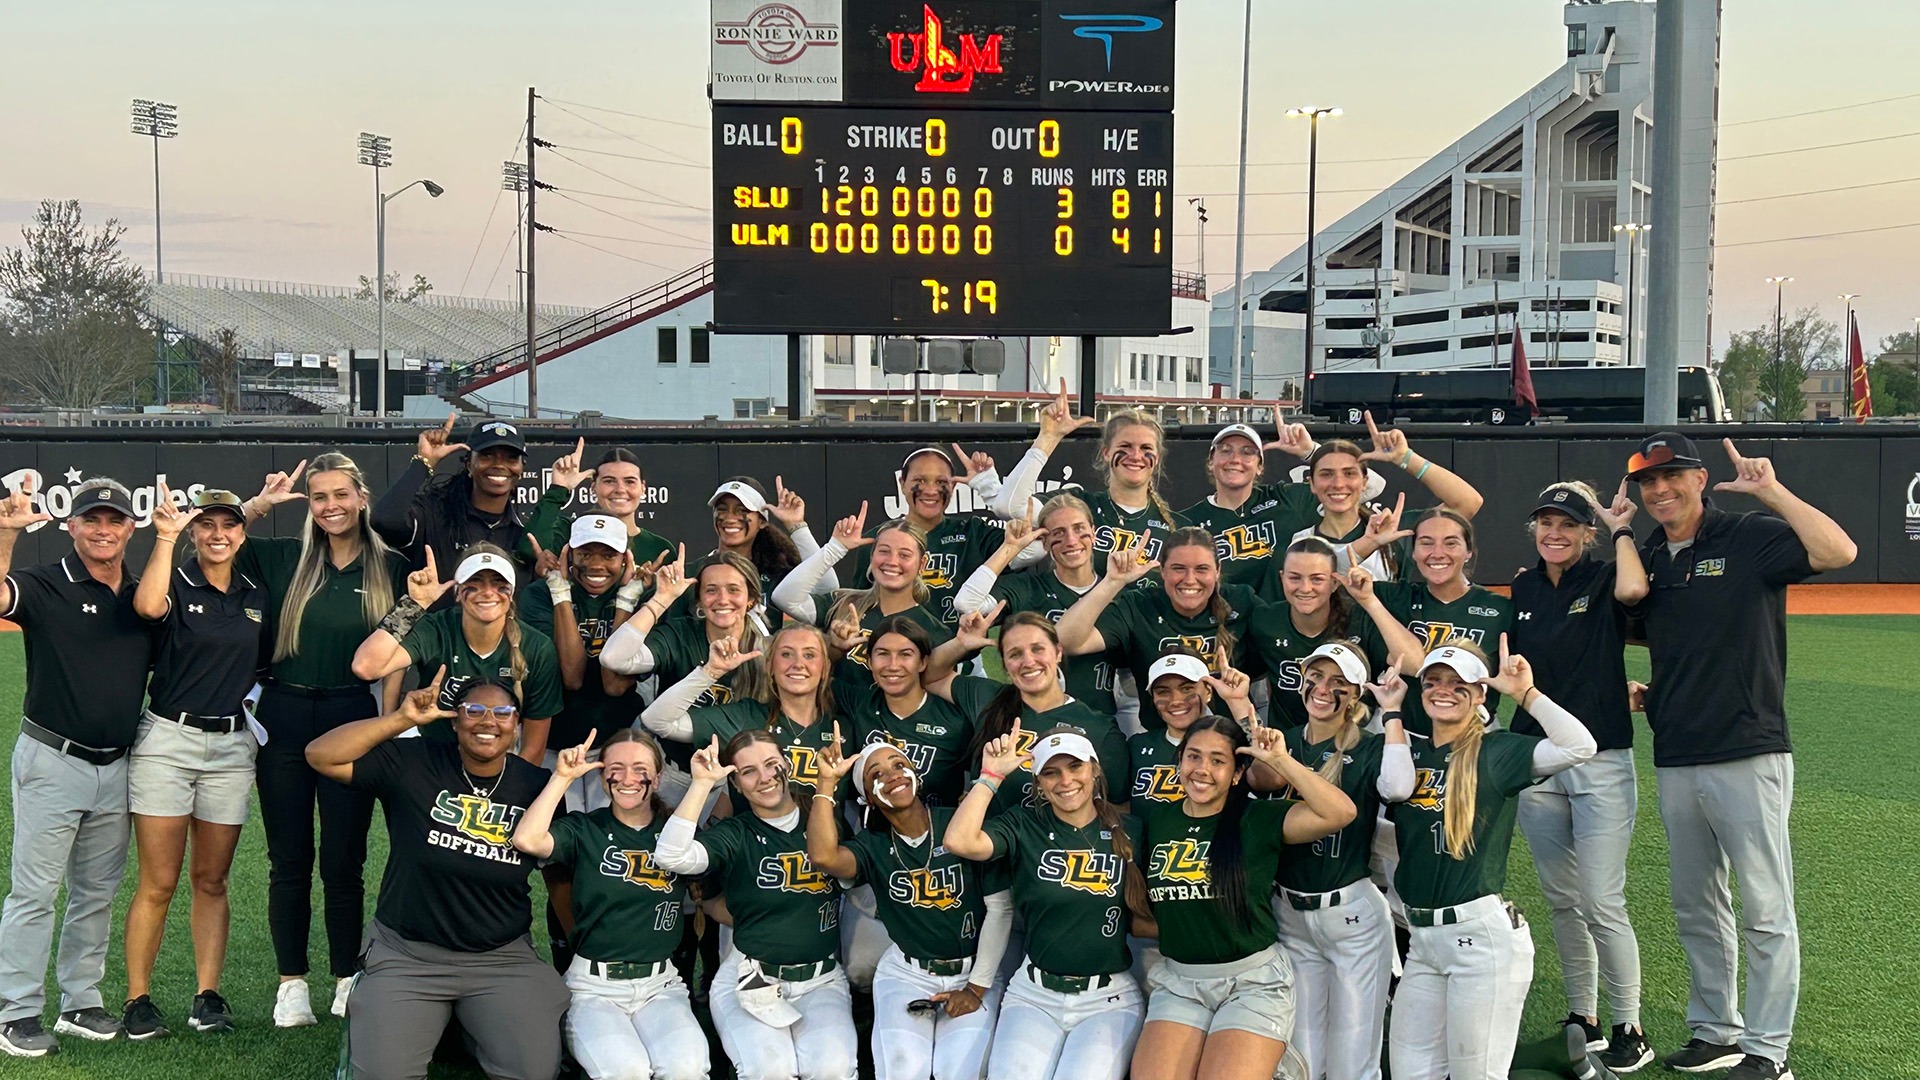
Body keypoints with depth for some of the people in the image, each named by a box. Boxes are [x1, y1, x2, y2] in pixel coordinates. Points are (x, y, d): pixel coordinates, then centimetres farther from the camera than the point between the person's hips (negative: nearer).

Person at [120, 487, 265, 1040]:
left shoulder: (257, 596, 11)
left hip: (232, 746, 4)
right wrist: (166, 536, -27)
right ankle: (138, 999, 7)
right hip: (167, 740, -4)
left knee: (212, 881, 9)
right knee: (159, 884, -3)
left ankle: (208, 995, 14)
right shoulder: (176, 585, -3)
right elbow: (148, 605, -28)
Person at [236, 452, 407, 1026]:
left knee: (344, 861, 5)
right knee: (289, 860, 7)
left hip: (352, 720, -1)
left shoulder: (391, 567, 1)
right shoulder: (284, 558, 5)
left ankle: (348, 980, 17)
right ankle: (291, 983, 16)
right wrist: (260, 504, -3)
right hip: (283, 719, 2)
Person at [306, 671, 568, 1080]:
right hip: (406, 953, -1)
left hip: (503, 958, 1)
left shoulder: (537, 786, 0)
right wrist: (403, 719, -19)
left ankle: (475, 1028, 14)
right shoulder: (413, 763, -6)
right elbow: (321, 755, -13)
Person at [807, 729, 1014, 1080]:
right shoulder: (872, 844, 0)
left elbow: (1000, 908, -6)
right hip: (906, 974, 1)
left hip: (972, 971, -1)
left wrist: (977, 987, -7)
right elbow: (823, 856, -23)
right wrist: (827, 783, -17)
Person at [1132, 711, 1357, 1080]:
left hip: (1254, 982, -3)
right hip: (1177, 983, 4)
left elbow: (1339, 813, -19)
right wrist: (1164, 926, 2)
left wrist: (1279, 760, -18)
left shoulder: (1257, 819, -5)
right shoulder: (1157, 821, 6)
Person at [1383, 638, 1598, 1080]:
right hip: (1421, 937, 6)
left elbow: (1578, 747, -19)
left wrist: (1525, 693, -18)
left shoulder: (1496, 752, -7)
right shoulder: (1411, 753, 11)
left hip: (1483, 935, -6)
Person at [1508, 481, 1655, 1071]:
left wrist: (1622, 529, -14)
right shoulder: (1523, 588, 9)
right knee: (1561, 902, 12)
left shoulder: (1603, 581, -5)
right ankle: (1581, 1019, 24)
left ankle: (1630, 1029, 8)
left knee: (1602, 905, -6)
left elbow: (1634, 588, -29)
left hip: (1602, 762, -5)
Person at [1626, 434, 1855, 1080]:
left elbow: (1838, 551, -23)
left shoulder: (1751, 538, -6)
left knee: (1765, 911, -1)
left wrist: (1770, 490, -22)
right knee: (1695, 910, 15)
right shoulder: (1646, 559, 11)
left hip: (1749, 756, -6)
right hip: (1675, 761, 7)